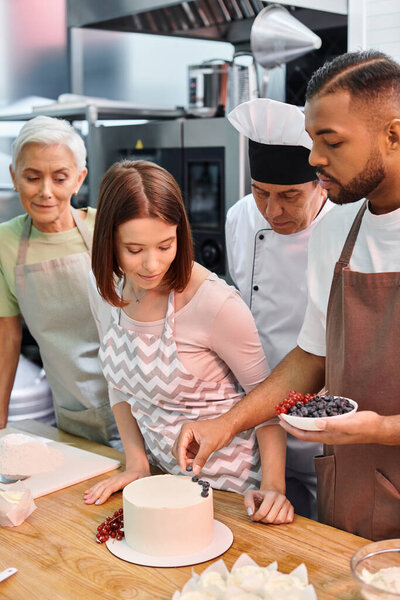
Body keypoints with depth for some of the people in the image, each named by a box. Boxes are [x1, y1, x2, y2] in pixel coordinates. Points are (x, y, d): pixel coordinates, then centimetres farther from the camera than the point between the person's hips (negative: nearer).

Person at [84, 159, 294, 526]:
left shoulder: (215, 303, -25)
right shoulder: (103, 290, -7)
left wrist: (273, 485, -18)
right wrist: (136, 463, -1)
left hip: (225, 482, -5)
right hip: (159, 472, 5)